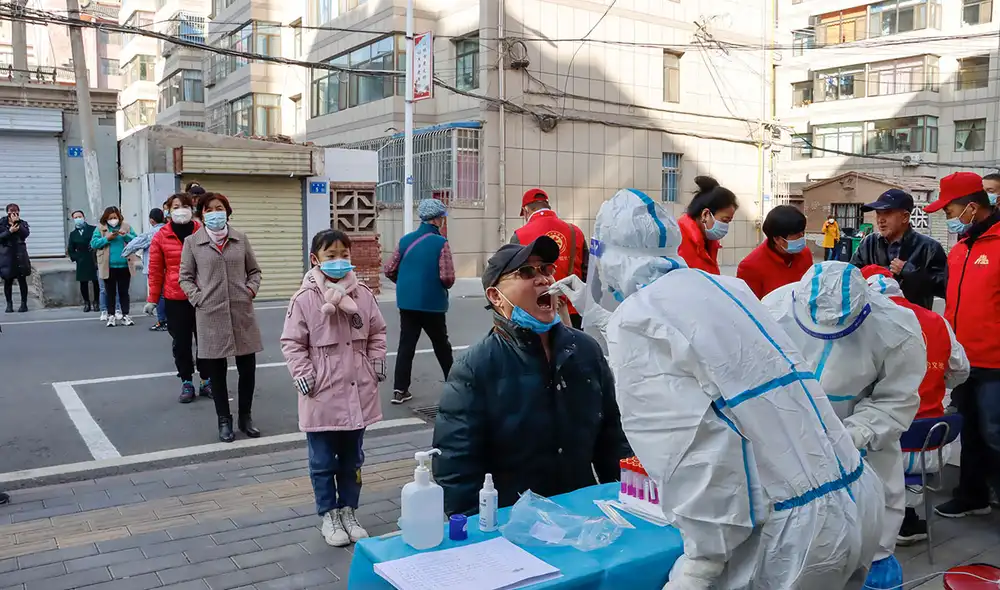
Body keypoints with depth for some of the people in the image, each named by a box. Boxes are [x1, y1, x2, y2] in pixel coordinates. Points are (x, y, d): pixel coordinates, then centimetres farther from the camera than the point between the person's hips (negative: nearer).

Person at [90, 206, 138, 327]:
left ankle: (125, 316, 10)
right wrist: (107, 238, -16)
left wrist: (126, 235, -15)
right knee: (110, 292, 8)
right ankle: (111, 316, 14)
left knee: (124, 292, 6)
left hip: (124, 266, 1)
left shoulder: (126, 227, 5)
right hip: (108, 267, 0)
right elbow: (93, 243, -5)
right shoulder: (100, 228, 2)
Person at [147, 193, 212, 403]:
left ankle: (207, 381, 21)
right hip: (175, 298, 0)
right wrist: (152, 299, 2)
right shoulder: (161, 237, 1)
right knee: (181, 342, 6)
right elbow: (155, 271, 3)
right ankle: (186, 383, 17)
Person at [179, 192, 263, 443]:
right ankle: (224, 420, 20)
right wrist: (197, 297, -7)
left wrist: (252, 288, -2)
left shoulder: (240, 238, 8)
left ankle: (245, 416, 23)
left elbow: (254, 270, 15)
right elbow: (185, 277, 6)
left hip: (241, 310, 2)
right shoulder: (192, 242, 3)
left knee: (247, 367, 5)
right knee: (216, 370, 6)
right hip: (210, 313, -1)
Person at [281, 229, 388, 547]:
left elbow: (377, 333, 11)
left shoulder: (363, 294, -1)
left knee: (352, 461, 17)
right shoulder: (304, 299, -11)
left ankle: (348, 512, 33)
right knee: (323, 463, 11)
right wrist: (304, 377, -13)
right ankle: (329, 516, 27)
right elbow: (292, 344, -7)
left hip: (358, 395, 4)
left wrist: (377, 365, 3)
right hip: (322, 397, -3)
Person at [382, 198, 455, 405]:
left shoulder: (405, 240, 3)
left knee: (406, 345, 7)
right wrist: (445, 286, 5)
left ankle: (400, 390, 4)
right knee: (441, 345, 13)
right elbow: (448, 277, -18)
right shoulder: (440, 243, -12)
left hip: (407, 302, 4)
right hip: (432, 303, -4)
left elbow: (389, 270, 5)